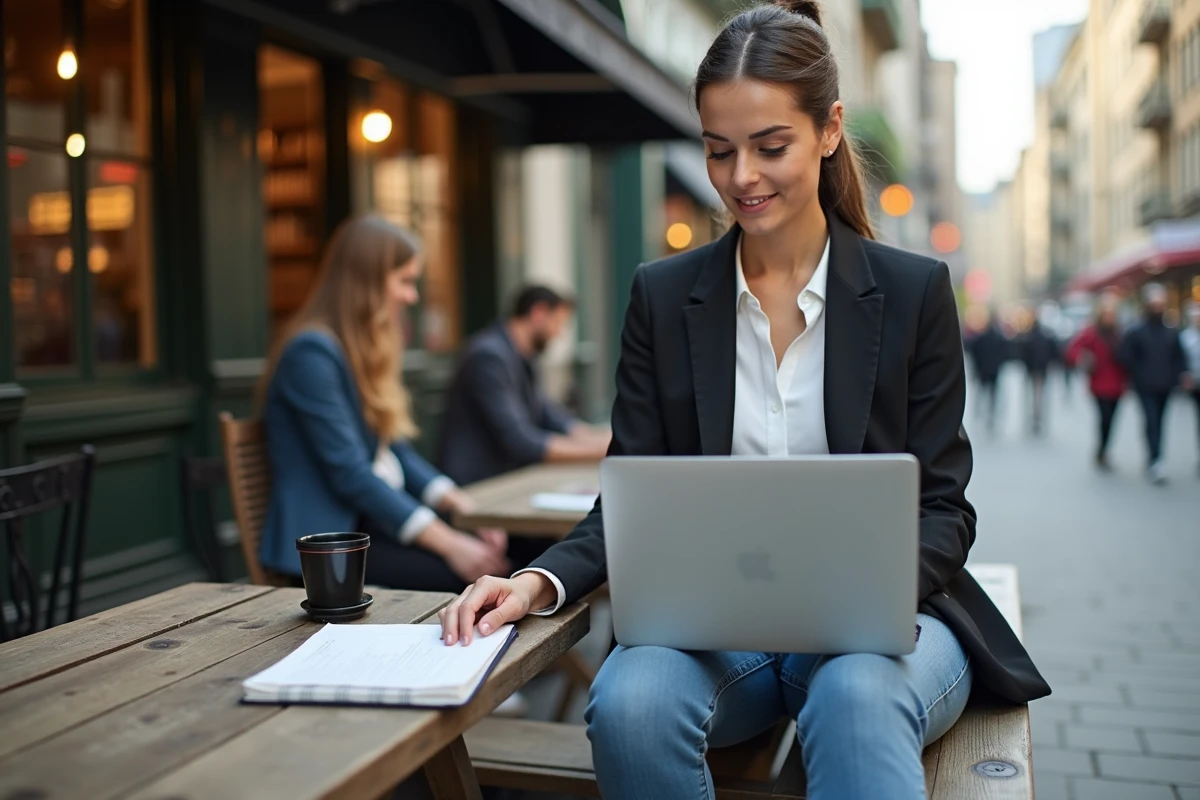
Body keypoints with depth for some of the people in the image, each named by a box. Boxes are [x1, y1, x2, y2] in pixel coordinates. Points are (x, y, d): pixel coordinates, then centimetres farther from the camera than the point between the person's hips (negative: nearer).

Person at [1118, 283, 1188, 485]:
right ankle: (1156, 461, -20)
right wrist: (1139, 377, -6)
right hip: (1146, 388, -4)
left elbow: (1179, 358, 11)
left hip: (1165, 387, 4)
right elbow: (1126, 358, -5)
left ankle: (1152, 461, 21)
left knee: (1157, 423, 11)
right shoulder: (1136, 332, -6)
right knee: (1152, 421, -14)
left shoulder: (1172, 333, 6)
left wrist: (1173, 377, -1)